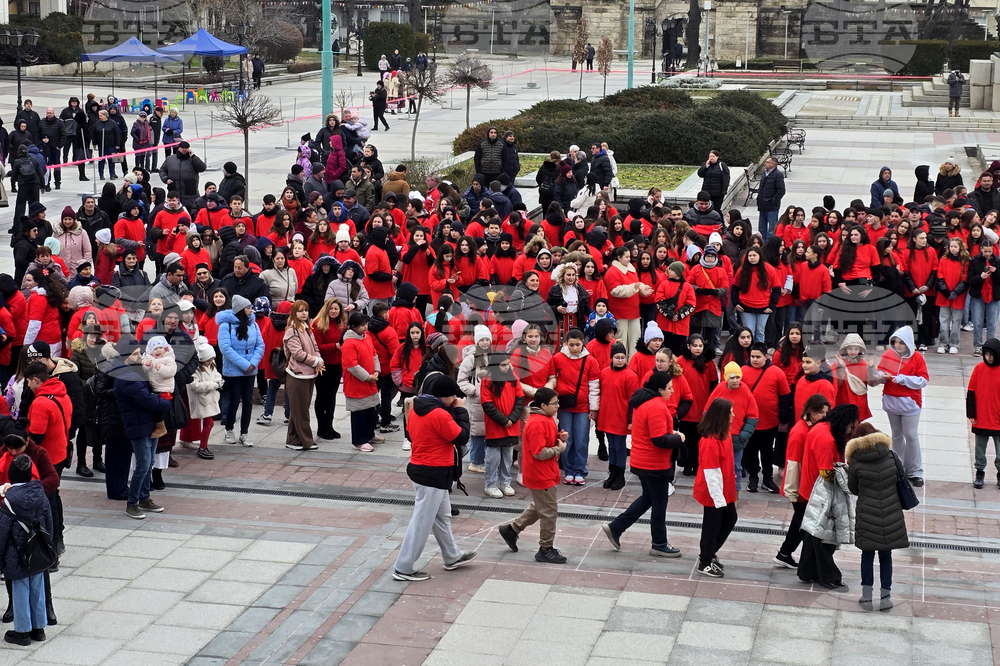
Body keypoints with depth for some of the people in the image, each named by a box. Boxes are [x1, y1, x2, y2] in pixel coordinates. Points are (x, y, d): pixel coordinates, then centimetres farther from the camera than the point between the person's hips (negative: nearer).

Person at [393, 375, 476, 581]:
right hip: (434, 475, -10)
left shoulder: (416, 408, 3)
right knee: (422, 522, 0)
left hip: (419, 468, 10)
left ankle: (453, 557, 39)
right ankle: (404, 568, 6)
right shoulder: (439, 414, -24)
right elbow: (462, 437, -17)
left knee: (442, 516, 23)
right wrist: (460, 410, -8)